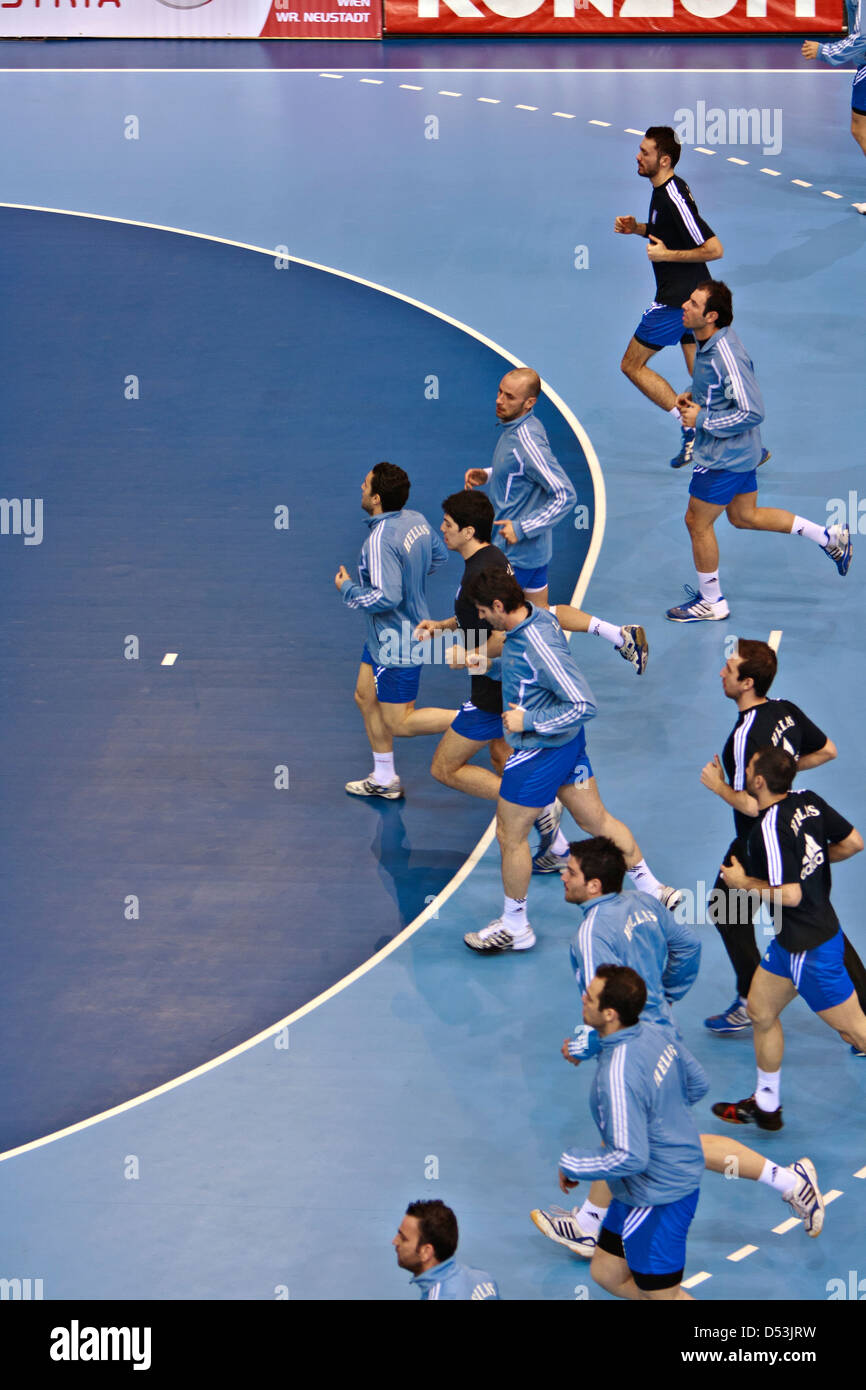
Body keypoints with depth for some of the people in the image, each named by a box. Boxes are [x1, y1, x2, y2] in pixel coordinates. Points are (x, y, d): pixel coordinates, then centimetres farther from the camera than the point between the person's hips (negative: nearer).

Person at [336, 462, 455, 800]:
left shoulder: (381, 539, -30)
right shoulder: (415, 520, -2)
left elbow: (386, 597, -34)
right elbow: (439, 554, 15)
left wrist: (347, 589, -17)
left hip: (397, 643, -10)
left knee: (399, 724, 2)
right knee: (365, 697, 22)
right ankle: (384, 779, 33)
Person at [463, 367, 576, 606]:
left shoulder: (526, 442, -26)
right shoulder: (521, 426, 3)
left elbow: (565, 495, -28)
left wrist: (522, 528, -25)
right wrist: (487, 475, 7)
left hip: (516, 554, -10)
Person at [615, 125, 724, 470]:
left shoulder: (674, 199, -22)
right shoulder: (664, 189, 8)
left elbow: (714, 248, -24)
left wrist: (666, 254, -20)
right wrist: (636, 228, 10)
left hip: (676, 299, -10)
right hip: (694, 297, 10)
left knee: (632, 365, 1)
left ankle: (692, 428, -3)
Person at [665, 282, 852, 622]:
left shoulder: (726, 355, -30)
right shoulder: (708, 342, 0)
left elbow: (752, 412, -28)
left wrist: (702, 419, -24)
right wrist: (693, 394, 4)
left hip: (724, 457, -10)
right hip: (739, 452, 10)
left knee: (697, 522, 5)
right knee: (744, 517, 23)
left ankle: (711, 602, 22)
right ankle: (829, 537, 29)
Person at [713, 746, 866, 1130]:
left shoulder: (770, 829, -27)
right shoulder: (808, 801, -3)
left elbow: (790, 894, -28)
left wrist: (744, 883, -14)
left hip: (809, 947, -10)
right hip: (790, 940, 10)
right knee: (760, 1011, 18)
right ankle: (765, 1105, 31)